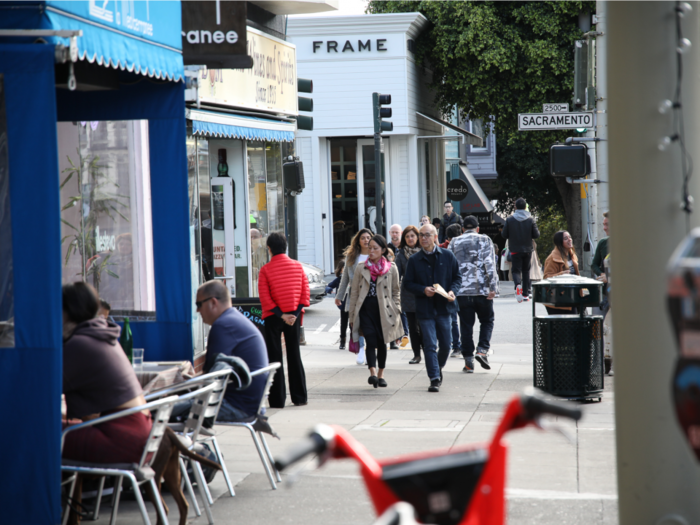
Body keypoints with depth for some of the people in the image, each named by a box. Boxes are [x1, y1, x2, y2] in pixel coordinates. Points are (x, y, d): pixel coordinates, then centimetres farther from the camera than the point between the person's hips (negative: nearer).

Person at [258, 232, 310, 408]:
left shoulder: (265, 270, -9)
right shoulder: (298, 266, 1)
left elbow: (265, 299, -14)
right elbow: (305, 294, -2)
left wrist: (281, 315, -11)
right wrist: (295, 313, -6)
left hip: (273, 318, -3)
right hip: (294, 316, 3)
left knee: (275, 357, 3)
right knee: (294, 355, 13)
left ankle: (278, 400, 2)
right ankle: (299, 397, 14)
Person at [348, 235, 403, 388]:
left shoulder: (392, 268, 4)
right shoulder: (361, 269, 7)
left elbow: (396, 291, 10)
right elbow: (354, 293, 9)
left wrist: (396, 311, 3)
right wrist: (352, 316, 7)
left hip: (383, 311, 0)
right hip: (366, 309, 0)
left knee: (381, 342, 8)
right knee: (371, 340, -14)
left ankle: (380, 374, 20)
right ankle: (373, 373, -24)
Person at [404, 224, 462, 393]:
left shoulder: (447, 256, 4)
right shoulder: (414, 260, 3)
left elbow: (457, 277, 9)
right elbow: (408, 283, 4)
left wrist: (452, 291, -10)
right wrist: (423, 290, -14)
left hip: (444, 307, 1)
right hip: (425, 308, -1)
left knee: (446, 344, 8)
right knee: (430, 345, -5)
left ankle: (438, 368, 33)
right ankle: (434, 379, -2)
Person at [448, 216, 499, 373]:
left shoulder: (454, 243, 10)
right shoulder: (485, 240, 3)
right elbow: (490, 264, -7)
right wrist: (493, 287, -9)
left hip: (462, 291, 2)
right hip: (482, 290, -2)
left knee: (466, 325, 5)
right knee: (487, 320, 13)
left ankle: (468, 360, 4)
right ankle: (482, 350, -6)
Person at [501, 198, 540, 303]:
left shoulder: (509, 220, -6)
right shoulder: (531, 220, -4)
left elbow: (504, 235, -3)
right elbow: (536, 235, -4)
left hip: (515, 250, -2)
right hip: (527, 250, 2)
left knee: (516, 270, 1)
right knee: (526, 270, 13)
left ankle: (518, 284, -31)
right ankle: (526, 294, 13)